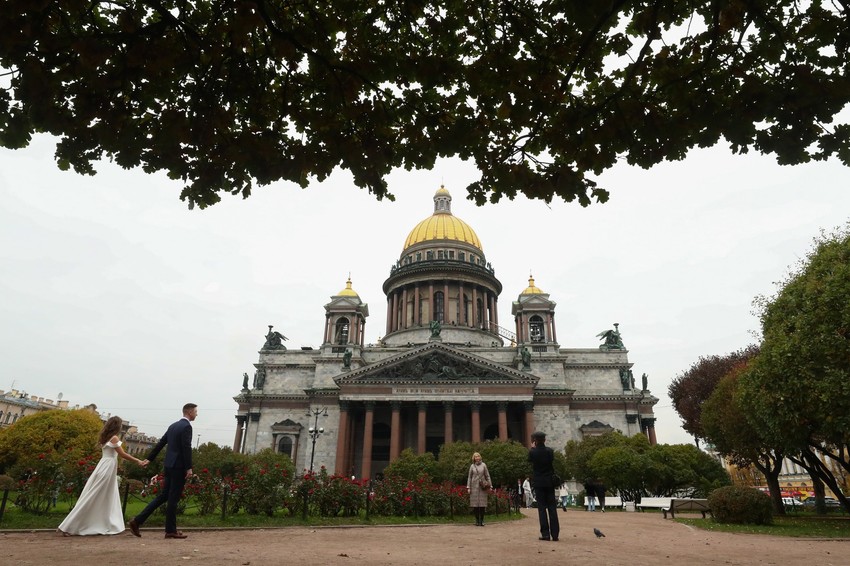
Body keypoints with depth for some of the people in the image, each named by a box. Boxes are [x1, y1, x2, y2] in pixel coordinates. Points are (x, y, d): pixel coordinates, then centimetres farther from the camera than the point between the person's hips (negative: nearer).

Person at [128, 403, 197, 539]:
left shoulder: (173, 426, 13)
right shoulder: (186, 427, -15)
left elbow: (160, 443, 16)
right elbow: (186, 448, -20)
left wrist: (149, 459, 23)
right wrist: (189, 468, -18)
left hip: (170, 466, 9)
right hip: (179, 467, -9)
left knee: (163, 496, 16)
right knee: (173, 499, 0)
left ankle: (137, 520, 13)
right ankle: (171, 530, 9)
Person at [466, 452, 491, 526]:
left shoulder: (483, 465, 3)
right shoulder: (472, 466, 5)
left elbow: (487, 476, 5)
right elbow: (469, 477, 7)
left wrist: (490, 486, -1)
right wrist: (468, 487, 0)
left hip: (482, 487, 0)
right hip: (474, 486, 0)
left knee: (482, 504, -3)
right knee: (475, 504, -1)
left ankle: (481, 520, 5)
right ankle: (477, 521, 9)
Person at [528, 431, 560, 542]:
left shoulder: (532, 452, -10)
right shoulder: (550, 451, -4)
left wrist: (532, 448, 15)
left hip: (539, 483, -2)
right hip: (550, 482, 2)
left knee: (542, 508, 2)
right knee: (552, 508, 6)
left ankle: (545, 533, -1)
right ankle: (555, 533, 5)